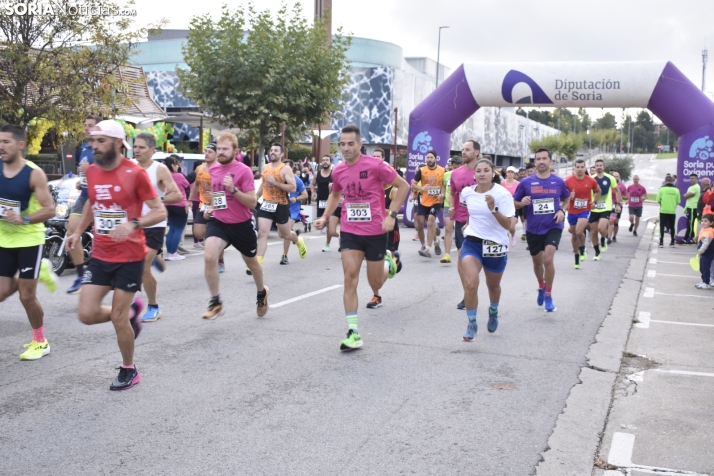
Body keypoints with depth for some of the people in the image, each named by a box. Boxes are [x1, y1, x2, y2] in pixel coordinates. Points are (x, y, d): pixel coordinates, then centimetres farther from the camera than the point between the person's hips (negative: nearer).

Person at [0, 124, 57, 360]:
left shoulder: (34, 174, -15)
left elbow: (50, 209, -16)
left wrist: (23, 219, -29)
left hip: (29, 240, -5)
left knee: (27, 296, 0)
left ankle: (40, 341, 20)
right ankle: (39, 273, 32)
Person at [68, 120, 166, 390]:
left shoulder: (135, 173, -15)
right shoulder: (92, 172, 3)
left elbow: (160, 212, -13)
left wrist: (134, 224, -29)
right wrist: (79, 232, 13)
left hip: (130, 257, -5)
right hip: (100, 256, 6)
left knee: (117, 318, 1)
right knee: (87, 314, -1)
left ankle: (129, 370, 24)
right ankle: (131, 311, 29)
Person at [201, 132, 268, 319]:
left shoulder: (244, 171, -15)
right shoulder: (213, 169, 2)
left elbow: (253, 203, -18)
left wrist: (234, 189, -30)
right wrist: (211, 208, 7)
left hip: (242, 224, -3)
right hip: (218, 222, 3)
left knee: (252, 262, 17)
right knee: (209, 257, -22)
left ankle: (262, 293, 47)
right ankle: (216, 303, -8)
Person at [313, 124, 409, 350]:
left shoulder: (375, 165, -14)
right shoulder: (338, 171, 1)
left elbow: (403, 186, -7)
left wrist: (391, 215, -14)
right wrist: (325, 217, 11)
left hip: (376, 232, -3)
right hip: (350, 232, 3)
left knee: (374, 281, 8)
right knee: (350, 277, -9)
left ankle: (388, 262, 45)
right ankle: (353, 332, -6)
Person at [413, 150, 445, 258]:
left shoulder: (442, 171, -4)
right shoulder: (421, 170, -4)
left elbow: (444, 184, 8)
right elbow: (413, 185, -3)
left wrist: (442, 194, -11)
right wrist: (422, 188, -23)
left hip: (436, 201, -2)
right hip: (424, 201, 2)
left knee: (431, 221, -19)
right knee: (420, 223, 3)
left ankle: (428, 249, -16)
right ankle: (423, 246, 26)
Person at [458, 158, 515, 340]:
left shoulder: (502, 194, -16)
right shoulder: (466, 192, -4)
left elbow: (508, 225, -20)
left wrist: (493, 209, -32)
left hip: (496, 245, -2)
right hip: (472, 242, 2)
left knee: (493, 286, 18)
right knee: (470, 284, -18)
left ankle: (493, 312, 51)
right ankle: (472, 323, 0)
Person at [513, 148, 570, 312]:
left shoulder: (559, 182, -2)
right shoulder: (526, 182, -5)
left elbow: (567, 199, 16)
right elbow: (515, 203, 4)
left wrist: (562, 210, -4)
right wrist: (522, 203, -18)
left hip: (553, 227, -1)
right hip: (533, 229, 2)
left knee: (548, 260, -18)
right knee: (537, 262, 17)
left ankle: (548, 295, 1)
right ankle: (541, 287, 47)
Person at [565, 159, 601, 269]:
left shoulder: (591, 181, -7)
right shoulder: (568, 181, -10)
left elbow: (598, 191, 13)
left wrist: (594, 201, -1)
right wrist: (569, 197, -19)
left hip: (585, 211, -2)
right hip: (572, 212, 2)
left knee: (579, 231, -23)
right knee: (574, 235, 13)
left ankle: (583, 250, 6)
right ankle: (577, 258, 30)